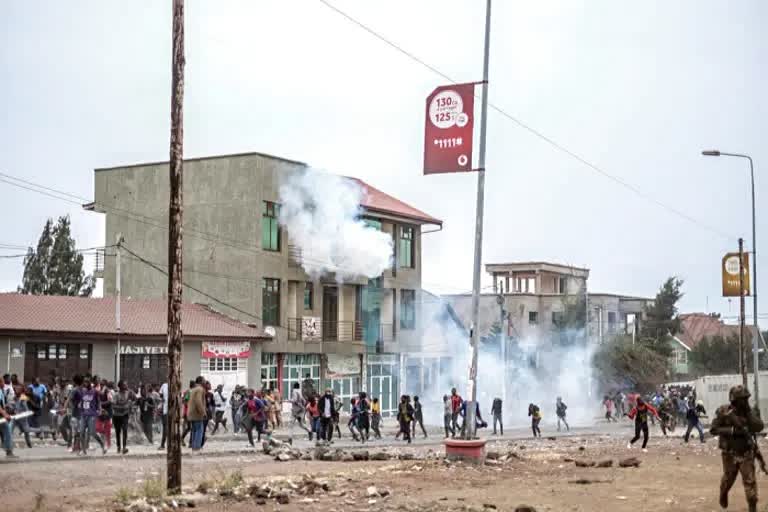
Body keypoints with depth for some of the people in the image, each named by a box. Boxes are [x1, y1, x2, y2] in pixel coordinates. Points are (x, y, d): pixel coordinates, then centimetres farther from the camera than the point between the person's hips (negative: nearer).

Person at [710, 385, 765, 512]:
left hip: (746, 453, 1)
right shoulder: (723, 411, -11)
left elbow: (759, 427, -17)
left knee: (750, 481, -5)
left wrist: (748, 412, -22)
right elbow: (713, 429, -12)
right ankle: (723, 495, 47)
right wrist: (732, 430, -22)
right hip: (730, 453, -1)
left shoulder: (750, 412, -4)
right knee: (728, 479, 17)